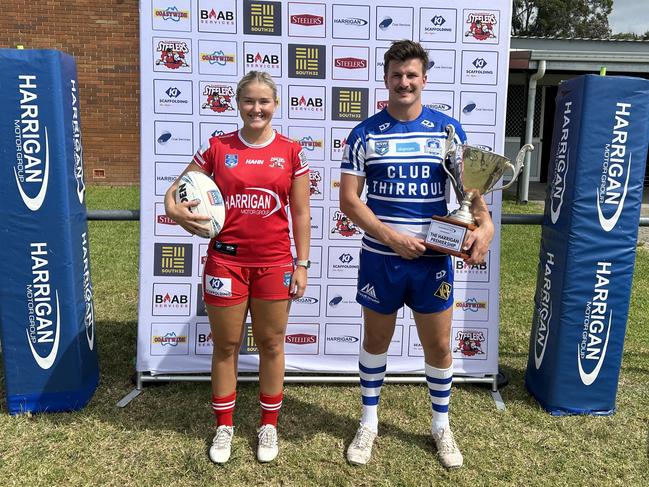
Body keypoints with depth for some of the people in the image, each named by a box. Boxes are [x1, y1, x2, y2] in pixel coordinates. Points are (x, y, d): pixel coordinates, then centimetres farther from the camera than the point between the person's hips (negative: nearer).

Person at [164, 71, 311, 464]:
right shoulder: (218, 148, 0)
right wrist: (173, 209, -16)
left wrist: (302, 264, -1)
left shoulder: (291, 151, 0)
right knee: (226, 346, 11)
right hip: (226, 261, 0)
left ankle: (269, 425, 31)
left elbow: (301, 213, 2)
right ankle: (224, 426, 30)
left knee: (271, 344, 12)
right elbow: (177, 187, 7)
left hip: (274, 263, 0)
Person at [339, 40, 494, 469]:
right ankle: (369, 423, 34)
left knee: (439, 346, 12)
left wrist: (485, 223, -20)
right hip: (380, 259, 0)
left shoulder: (448, 129, 1)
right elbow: (349, 199, -6)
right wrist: (393, 237, -17)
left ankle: (442, 425, 35)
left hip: (432, 260, 1)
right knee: (376, 341, 15)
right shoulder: (364, 134, -2)